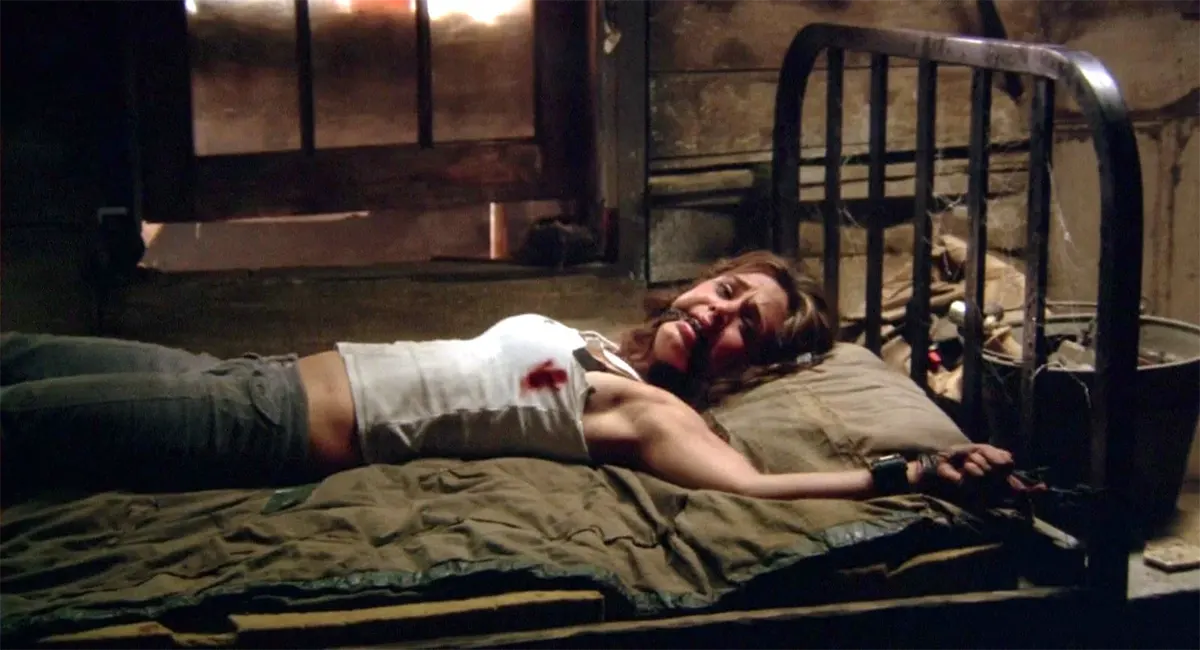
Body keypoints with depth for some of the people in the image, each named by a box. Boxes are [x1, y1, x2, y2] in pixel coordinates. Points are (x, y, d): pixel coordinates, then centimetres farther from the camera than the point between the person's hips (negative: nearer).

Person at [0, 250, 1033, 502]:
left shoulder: (645, 410, -12)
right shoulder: (587, 344, 13)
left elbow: (749, 483, -29)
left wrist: (908, 475, -39)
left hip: (272, 429, -7)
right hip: (268, 373, 8)